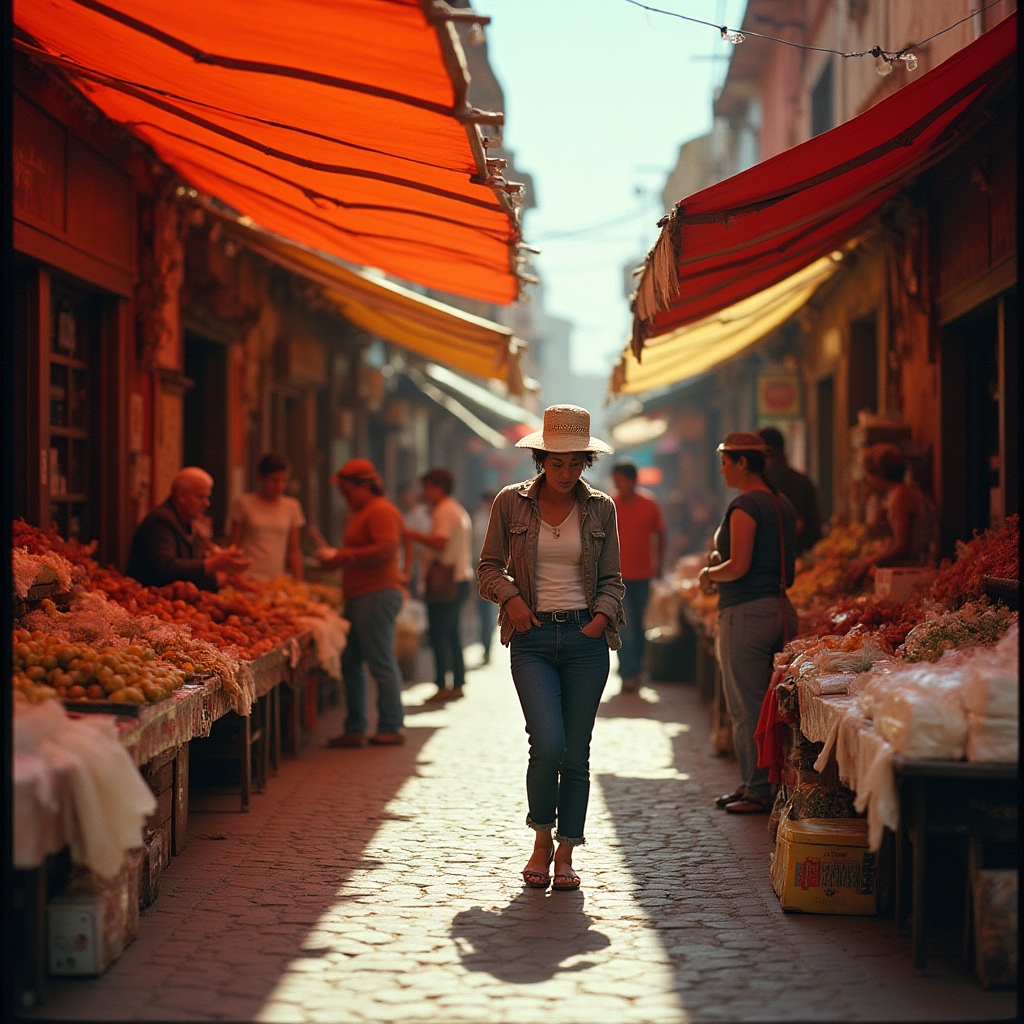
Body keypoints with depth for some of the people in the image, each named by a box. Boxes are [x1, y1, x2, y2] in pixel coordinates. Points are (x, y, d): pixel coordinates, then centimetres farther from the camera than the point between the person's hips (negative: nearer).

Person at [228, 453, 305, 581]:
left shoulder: (292, 507, 10)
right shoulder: (244, 503, 3)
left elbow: (294, 551, 12)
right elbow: (234, 546, 4)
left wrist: (298, 582, 4)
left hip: (278, 579, 2)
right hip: (249, 578, -2)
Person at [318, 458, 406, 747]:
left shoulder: (381, 511, -11)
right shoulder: (362, 513, 23)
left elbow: (386, 550, -22)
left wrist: (345, 557, -15)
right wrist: (336, 556, 15)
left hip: (377, 595, -11)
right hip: (358, 597, 11)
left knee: (381, 662, -7)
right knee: (350, 663, 10)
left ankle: (391, 727, -1)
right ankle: (355, 730, 13)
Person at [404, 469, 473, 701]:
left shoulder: (444, 512, -11)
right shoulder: (459, 511, 21)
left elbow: (440, 542, -25)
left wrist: (413, 535, -18)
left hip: (446, 583, -10)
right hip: (461, 578, 10)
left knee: (439, 634, -9)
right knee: (451, 634, 14)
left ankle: (442, 686, -10)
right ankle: (458, 684, 15)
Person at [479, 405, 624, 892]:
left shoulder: (600, 508, 7)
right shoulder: (511, 503, 3)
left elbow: (611, 579, 11)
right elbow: (489, 568, 8)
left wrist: (603, 615, -8)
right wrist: (510, 596, -11)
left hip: (585, 638, 2)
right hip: (533, 637, -2)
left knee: (576, 753, 2)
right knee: (548, 745, -15)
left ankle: (565, 853, 15)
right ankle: (541, 838, 10)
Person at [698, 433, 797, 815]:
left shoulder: (745, 506, -13)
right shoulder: (783, 504, 15)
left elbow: (738, 566, -20)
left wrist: (710, 573, -1)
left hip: (746, 611, -10)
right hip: (779, 608, 10)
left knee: (747, 707, -3)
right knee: (768, 703, 14)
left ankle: (759, 792, 0)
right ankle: (754, 783, 21)